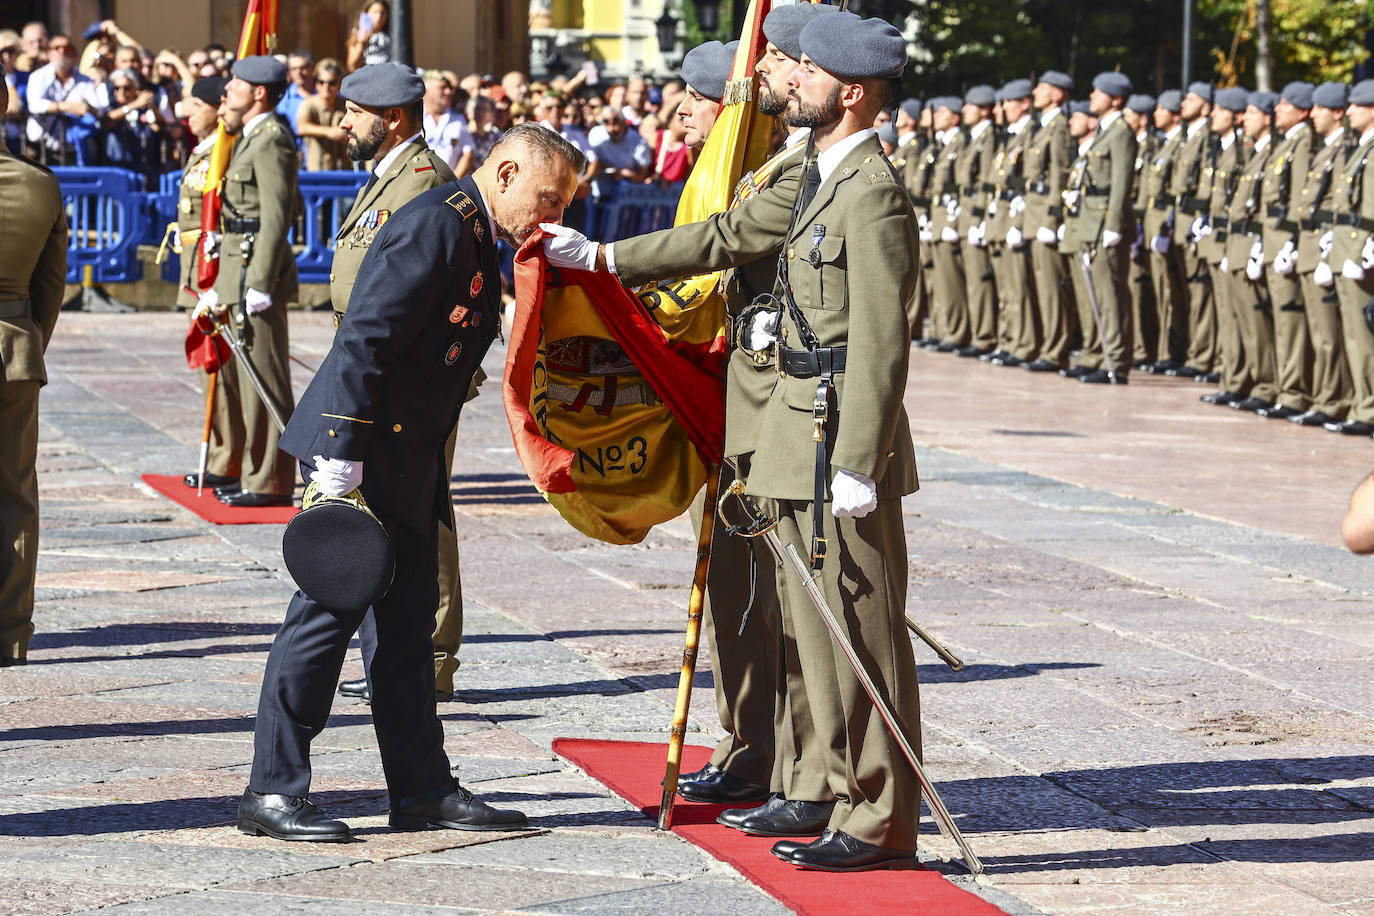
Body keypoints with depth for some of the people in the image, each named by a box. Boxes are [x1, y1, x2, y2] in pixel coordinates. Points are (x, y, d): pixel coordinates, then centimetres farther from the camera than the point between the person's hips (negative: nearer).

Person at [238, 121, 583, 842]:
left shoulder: (476, 238, 17)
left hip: (406, 462, 10)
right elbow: (366, 339, -21)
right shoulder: (436, 223, -15)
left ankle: (423, 789, 17)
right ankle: (272, 792, -1)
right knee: (329, 612, -7)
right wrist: (342, 457, -24)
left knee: (409, 621, 12)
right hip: (361, 450, -10)